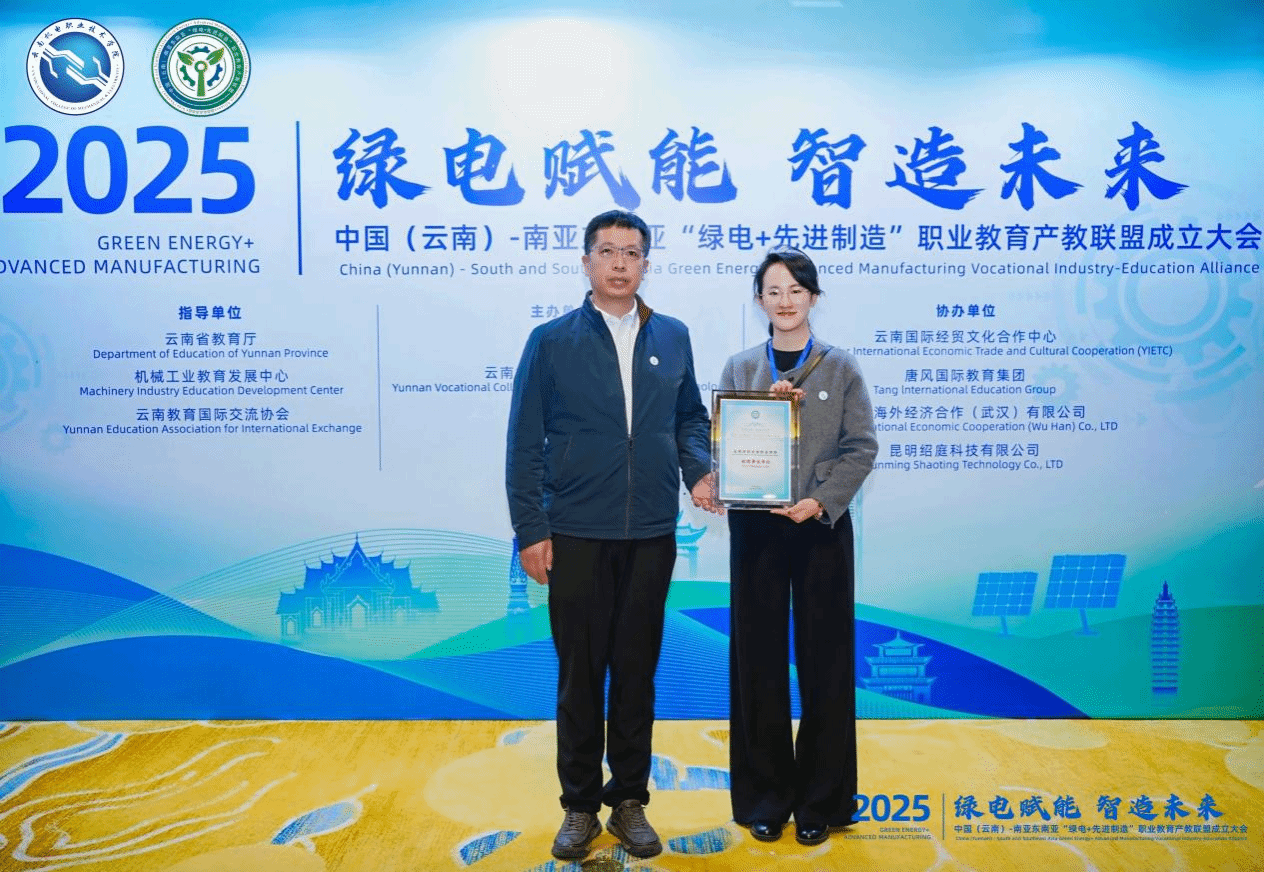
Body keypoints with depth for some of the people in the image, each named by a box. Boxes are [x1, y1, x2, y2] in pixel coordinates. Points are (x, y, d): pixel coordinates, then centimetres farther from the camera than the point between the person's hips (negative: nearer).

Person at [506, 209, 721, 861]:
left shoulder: (672, 338, 8)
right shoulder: (551, 341, 0)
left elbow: (690, 416, 17)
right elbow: (525, 444, -1)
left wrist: (700, 470, -3)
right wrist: (530, 530, -6)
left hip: (651, 535, 2)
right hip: (576, 535, -2)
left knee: (637, 669, 11)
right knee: (580, 671, 7)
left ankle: (629, 800, 26)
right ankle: (580, 805, 23)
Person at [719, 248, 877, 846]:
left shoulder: (841, 368, 3)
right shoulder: (739, 368, 7)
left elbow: (861, 447, -1)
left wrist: (822, 502, -13)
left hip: (821, 526, -1)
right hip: (755, 525, 1)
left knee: (824, 660, 5)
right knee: (759, 657, 6)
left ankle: (820, 798, 20)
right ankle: (765, 795, 21)